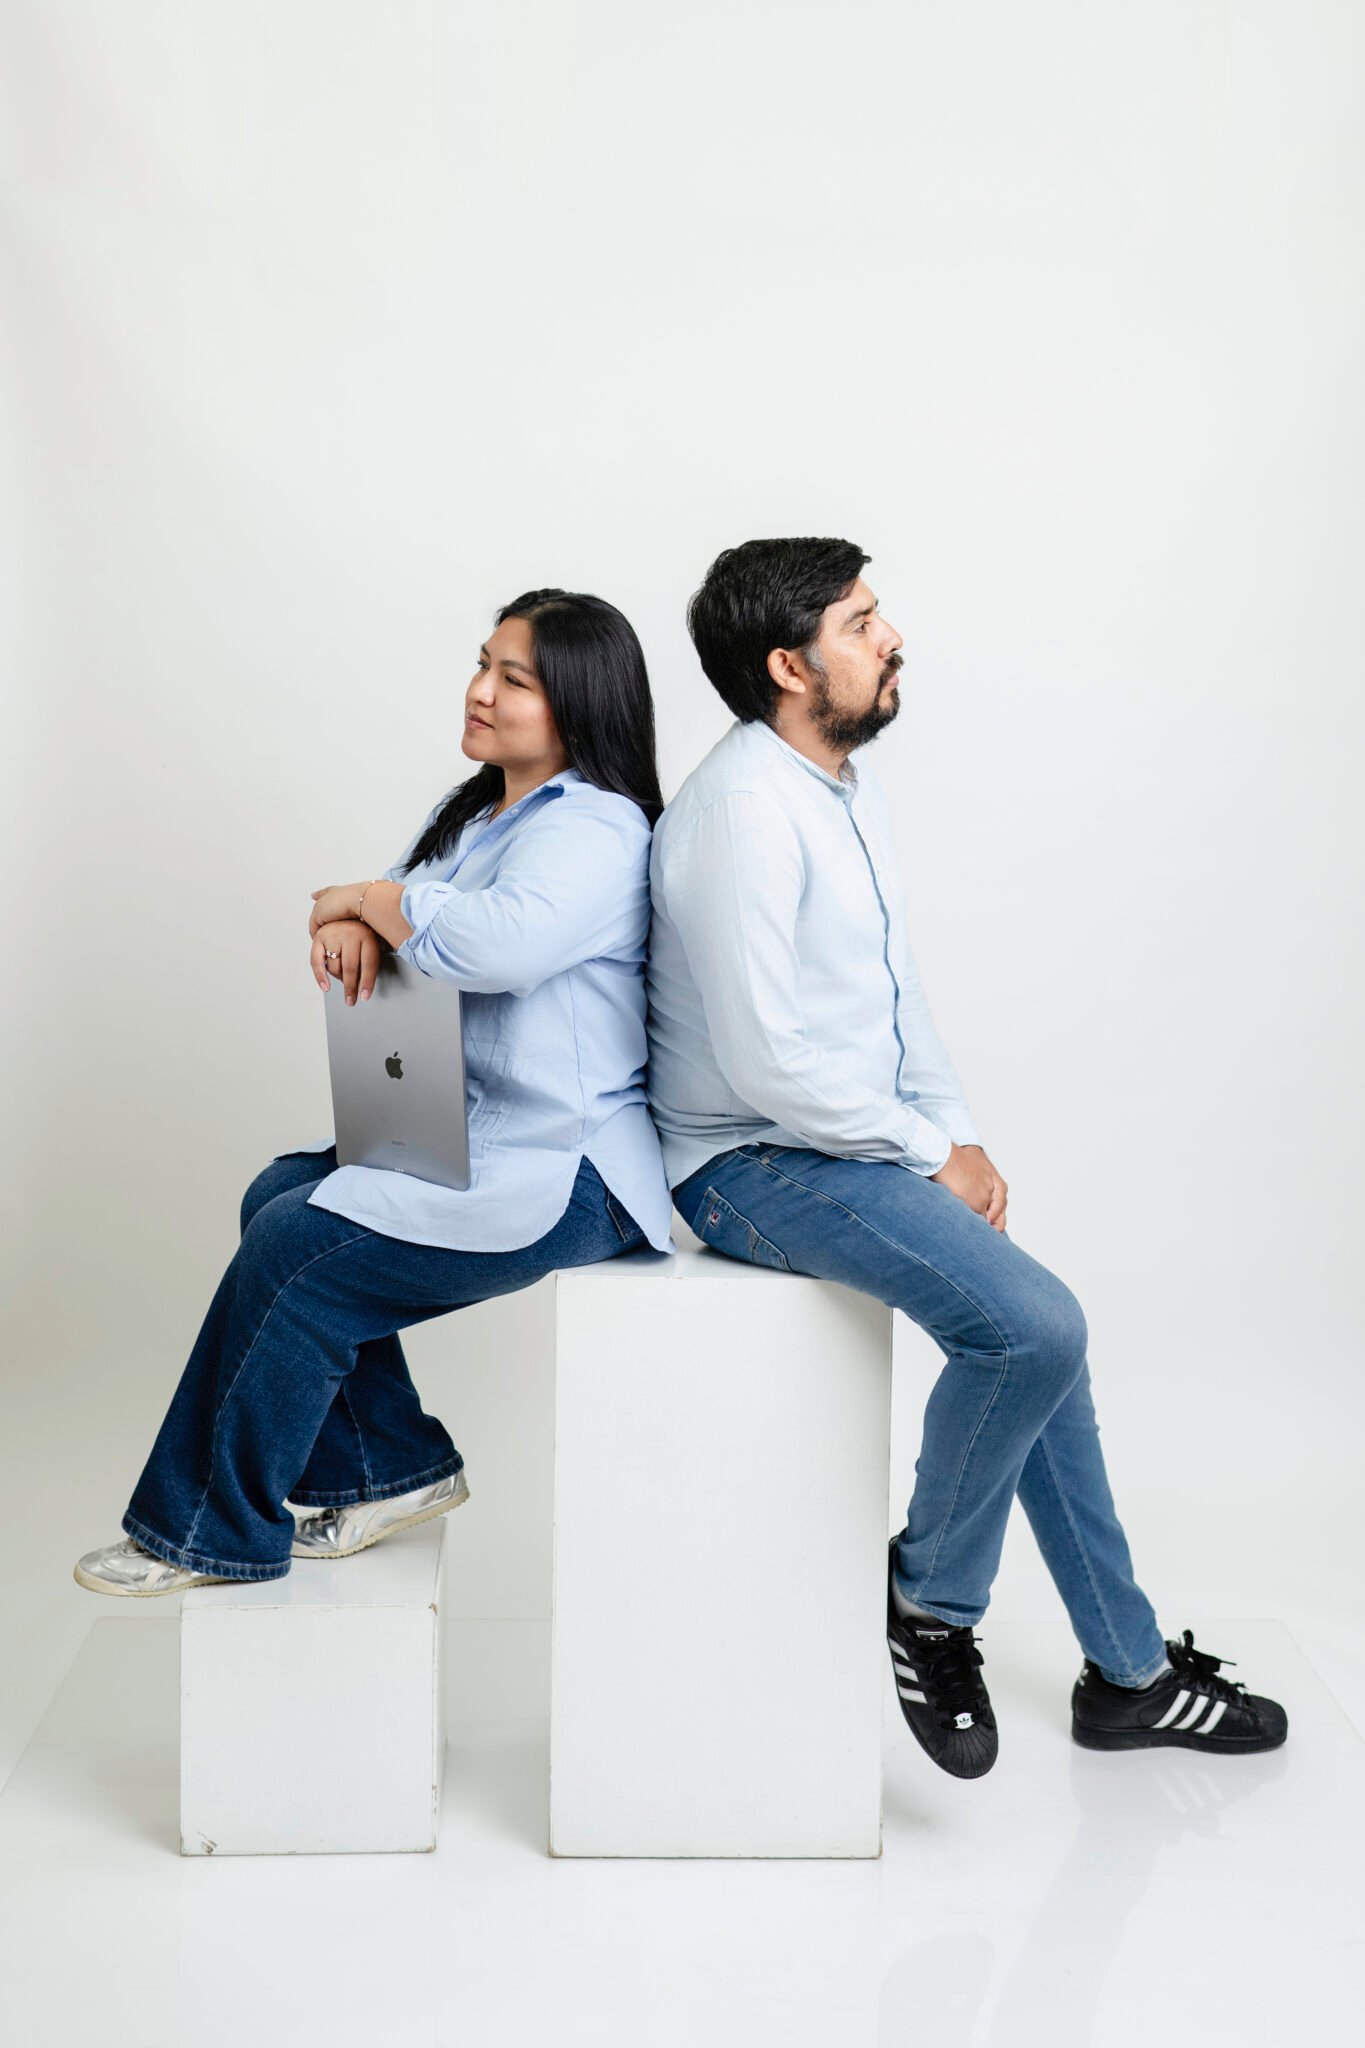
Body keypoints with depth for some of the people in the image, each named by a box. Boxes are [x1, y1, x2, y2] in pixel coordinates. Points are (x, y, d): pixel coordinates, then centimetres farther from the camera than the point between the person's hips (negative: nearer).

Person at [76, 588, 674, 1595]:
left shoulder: (593, 830, -16)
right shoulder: (472, 810, 16)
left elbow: (499, 942, -34)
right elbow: (388, 906, 17)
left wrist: (373, 899, -17)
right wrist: (352, 924, -9)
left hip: (560, 1172, -10)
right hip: (469, 1133, 10)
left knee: (295, 1249, -15)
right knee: (276, 1197, -4)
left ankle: (215, 1533, 1)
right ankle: (392, 1470, 6)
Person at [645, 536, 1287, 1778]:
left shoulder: (855, 788, 10)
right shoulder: (746, 809, -21)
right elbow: (764, 1057, -25)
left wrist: (961, 1135, 4)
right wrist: (932, 1153, -14)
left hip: (861, 1142, 10)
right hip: (759, 1164, -10)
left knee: (1038, 1337, 9)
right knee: (1030, 1326, -23)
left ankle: (1130, 1673, 21)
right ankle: (929, 1608, 0)